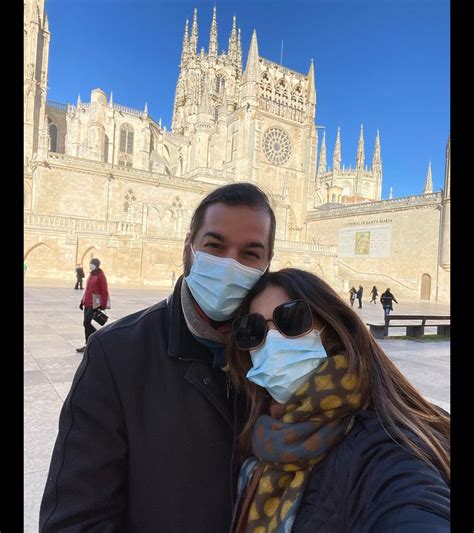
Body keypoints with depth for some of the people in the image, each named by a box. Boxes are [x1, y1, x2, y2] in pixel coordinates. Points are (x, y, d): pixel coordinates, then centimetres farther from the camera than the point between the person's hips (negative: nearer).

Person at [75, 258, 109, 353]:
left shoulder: (100, 275, -10)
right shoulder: (91, 275, 16)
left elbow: (104, 291, -13)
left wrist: (103, 305, -16)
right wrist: (82, 301, 18)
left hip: (94, 304, -8)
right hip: (87, 304, 8)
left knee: (86, 323, -11)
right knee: (87, 323, 9)